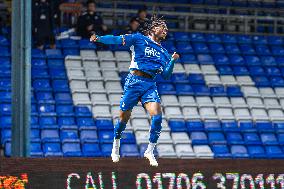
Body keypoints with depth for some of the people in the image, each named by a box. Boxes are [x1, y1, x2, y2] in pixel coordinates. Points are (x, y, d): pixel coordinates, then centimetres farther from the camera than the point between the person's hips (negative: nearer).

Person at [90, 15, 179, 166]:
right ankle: (116, 146, 24)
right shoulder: (139, 39, 6)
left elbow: (166, 75, 14)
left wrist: (172, 61, -2)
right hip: (134, 81, -4)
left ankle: (150, 151, -4)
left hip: (150, 85, 4)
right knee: (124, 117, 0)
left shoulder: (163, 53, 19)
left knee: (157, 116, -16)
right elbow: (117, 40, -5)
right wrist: (99, 39, -20)